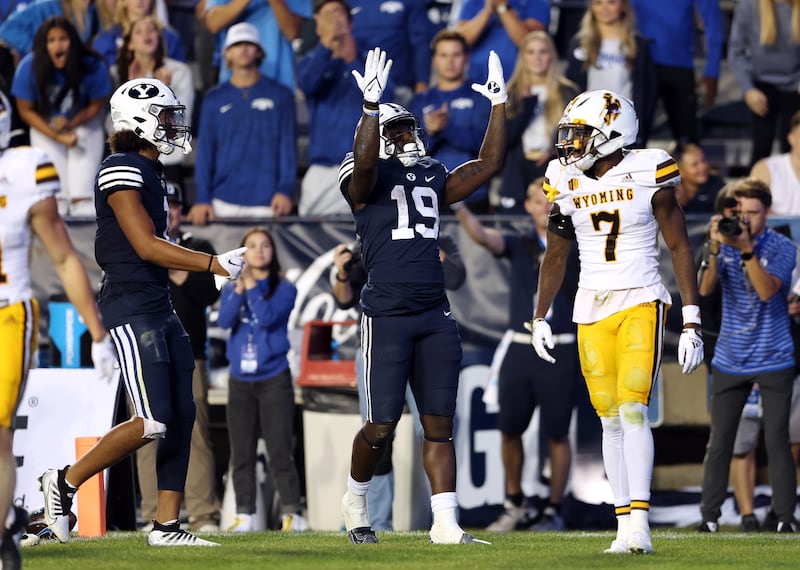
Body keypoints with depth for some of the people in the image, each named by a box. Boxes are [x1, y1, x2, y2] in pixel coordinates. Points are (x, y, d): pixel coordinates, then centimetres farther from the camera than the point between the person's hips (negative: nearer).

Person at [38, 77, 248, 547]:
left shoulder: (149, 173, 17)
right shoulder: (122, 171, -13)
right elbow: (146, 246, -18)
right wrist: (215, 265, -18)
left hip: (159, 309, 10)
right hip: (132, 310, -10)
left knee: (182, 417, 6)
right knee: (153, 423, -13)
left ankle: (167, 526, 10)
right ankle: (66, 483, 2)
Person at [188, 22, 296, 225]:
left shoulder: (280, 96, 7)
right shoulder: (214, 100, 10)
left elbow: (287, 147, 3)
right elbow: (205, 152, 7)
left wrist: (285, 190, -9)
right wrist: (202, 199, -4)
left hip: (266, 204, -1)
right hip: (224, 204, 1)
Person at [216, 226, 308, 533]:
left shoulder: (284, 289, 0)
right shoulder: (231, 289, 9)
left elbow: (268, 317, -15)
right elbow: (224, 321, -8)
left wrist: (252, 286, -14)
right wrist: (239, 289, -20)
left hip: (274, 380, -3)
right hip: (241, 381, 3)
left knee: (279, 451, -7)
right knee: (241, 453, 3)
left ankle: (292, 514, -6)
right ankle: (244, 516, 6)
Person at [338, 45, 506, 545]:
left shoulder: (432, 177, 16)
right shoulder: (368, 180, -2)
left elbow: (488, 166, 14)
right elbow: (365, 162, -25)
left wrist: (499, 104, 9)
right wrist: (372, 104, -35)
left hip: (435, 317, 5)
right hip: (387, 316, -5)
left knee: (439, 423, 2)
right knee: (383, 425, -3)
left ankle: (446, 523, 1)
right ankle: (356, 500, 23)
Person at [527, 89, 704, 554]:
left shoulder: (648, 176, -8)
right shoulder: (568, 185, 5)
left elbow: (680, 247, -3)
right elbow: (556, 255, 18)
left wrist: (692, 321, -7)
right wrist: (540, 317, 15)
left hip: (641, 305, -4)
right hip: (592, 309, 4)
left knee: (633, 411, -16)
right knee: (611, 420, 3)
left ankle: (639, 523, -19)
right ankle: (626, 526, 6)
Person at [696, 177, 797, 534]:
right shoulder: (726, 243, 2)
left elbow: (767, 290, -20)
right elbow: (704, 288, -10)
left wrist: (746, 249, -28)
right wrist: (714, 249, -24)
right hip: (730, 360, 3)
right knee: (719, 442, 3)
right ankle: (709, 515, 8)